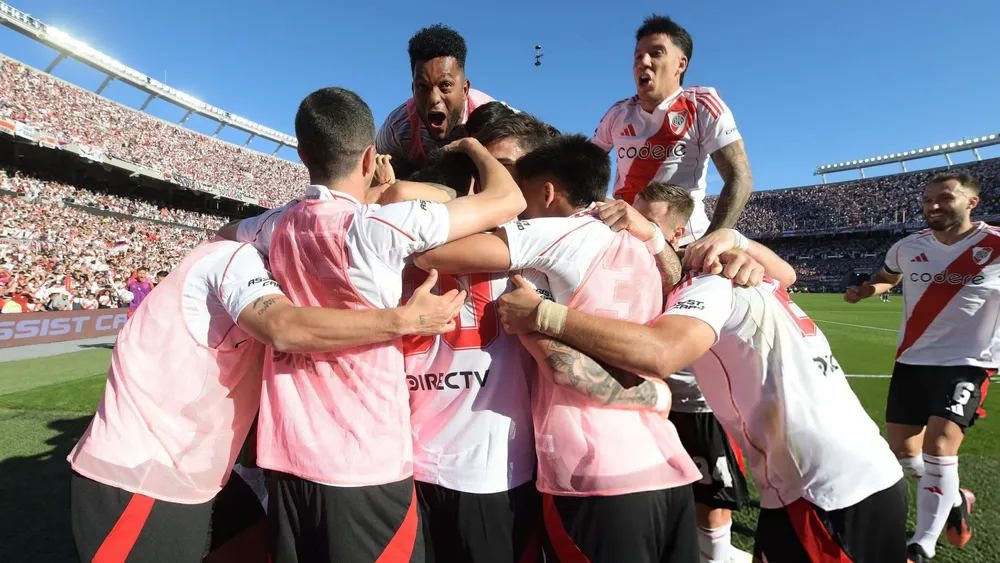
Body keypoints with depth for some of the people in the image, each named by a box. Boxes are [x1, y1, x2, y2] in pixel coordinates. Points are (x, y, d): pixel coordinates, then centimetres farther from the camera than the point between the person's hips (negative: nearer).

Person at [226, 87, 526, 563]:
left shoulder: (274, 228, 0)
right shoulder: (380, 228, -18)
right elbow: (508, 200, -12)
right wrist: (472, 145, 7)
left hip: (287, 457, 6)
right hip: (366, 465, -5)